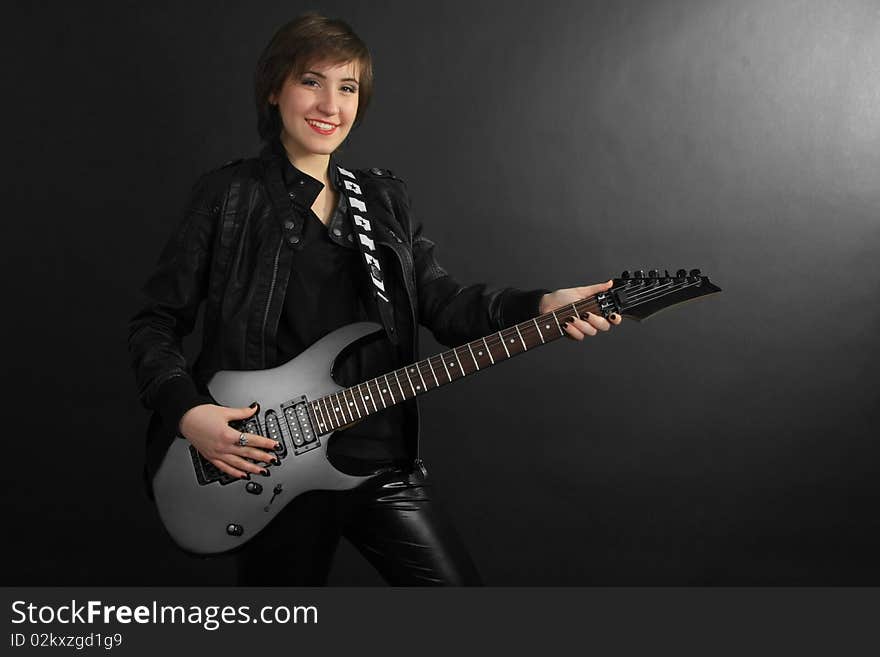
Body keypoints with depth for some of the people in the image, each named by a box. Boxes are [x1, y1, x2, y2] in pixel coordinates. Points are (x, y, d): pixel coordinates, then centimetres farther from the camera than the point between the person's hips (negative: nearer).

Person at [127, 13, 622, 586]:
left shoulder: (386, 199, 10)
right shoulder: (228, 196, -2)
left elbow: (443, 301, 3)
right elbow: (156, 322, -1)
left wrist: (542, 306, -13)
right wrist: (187, 412, -16)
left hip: (383, 462, 3)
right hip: (272, 475, -3)